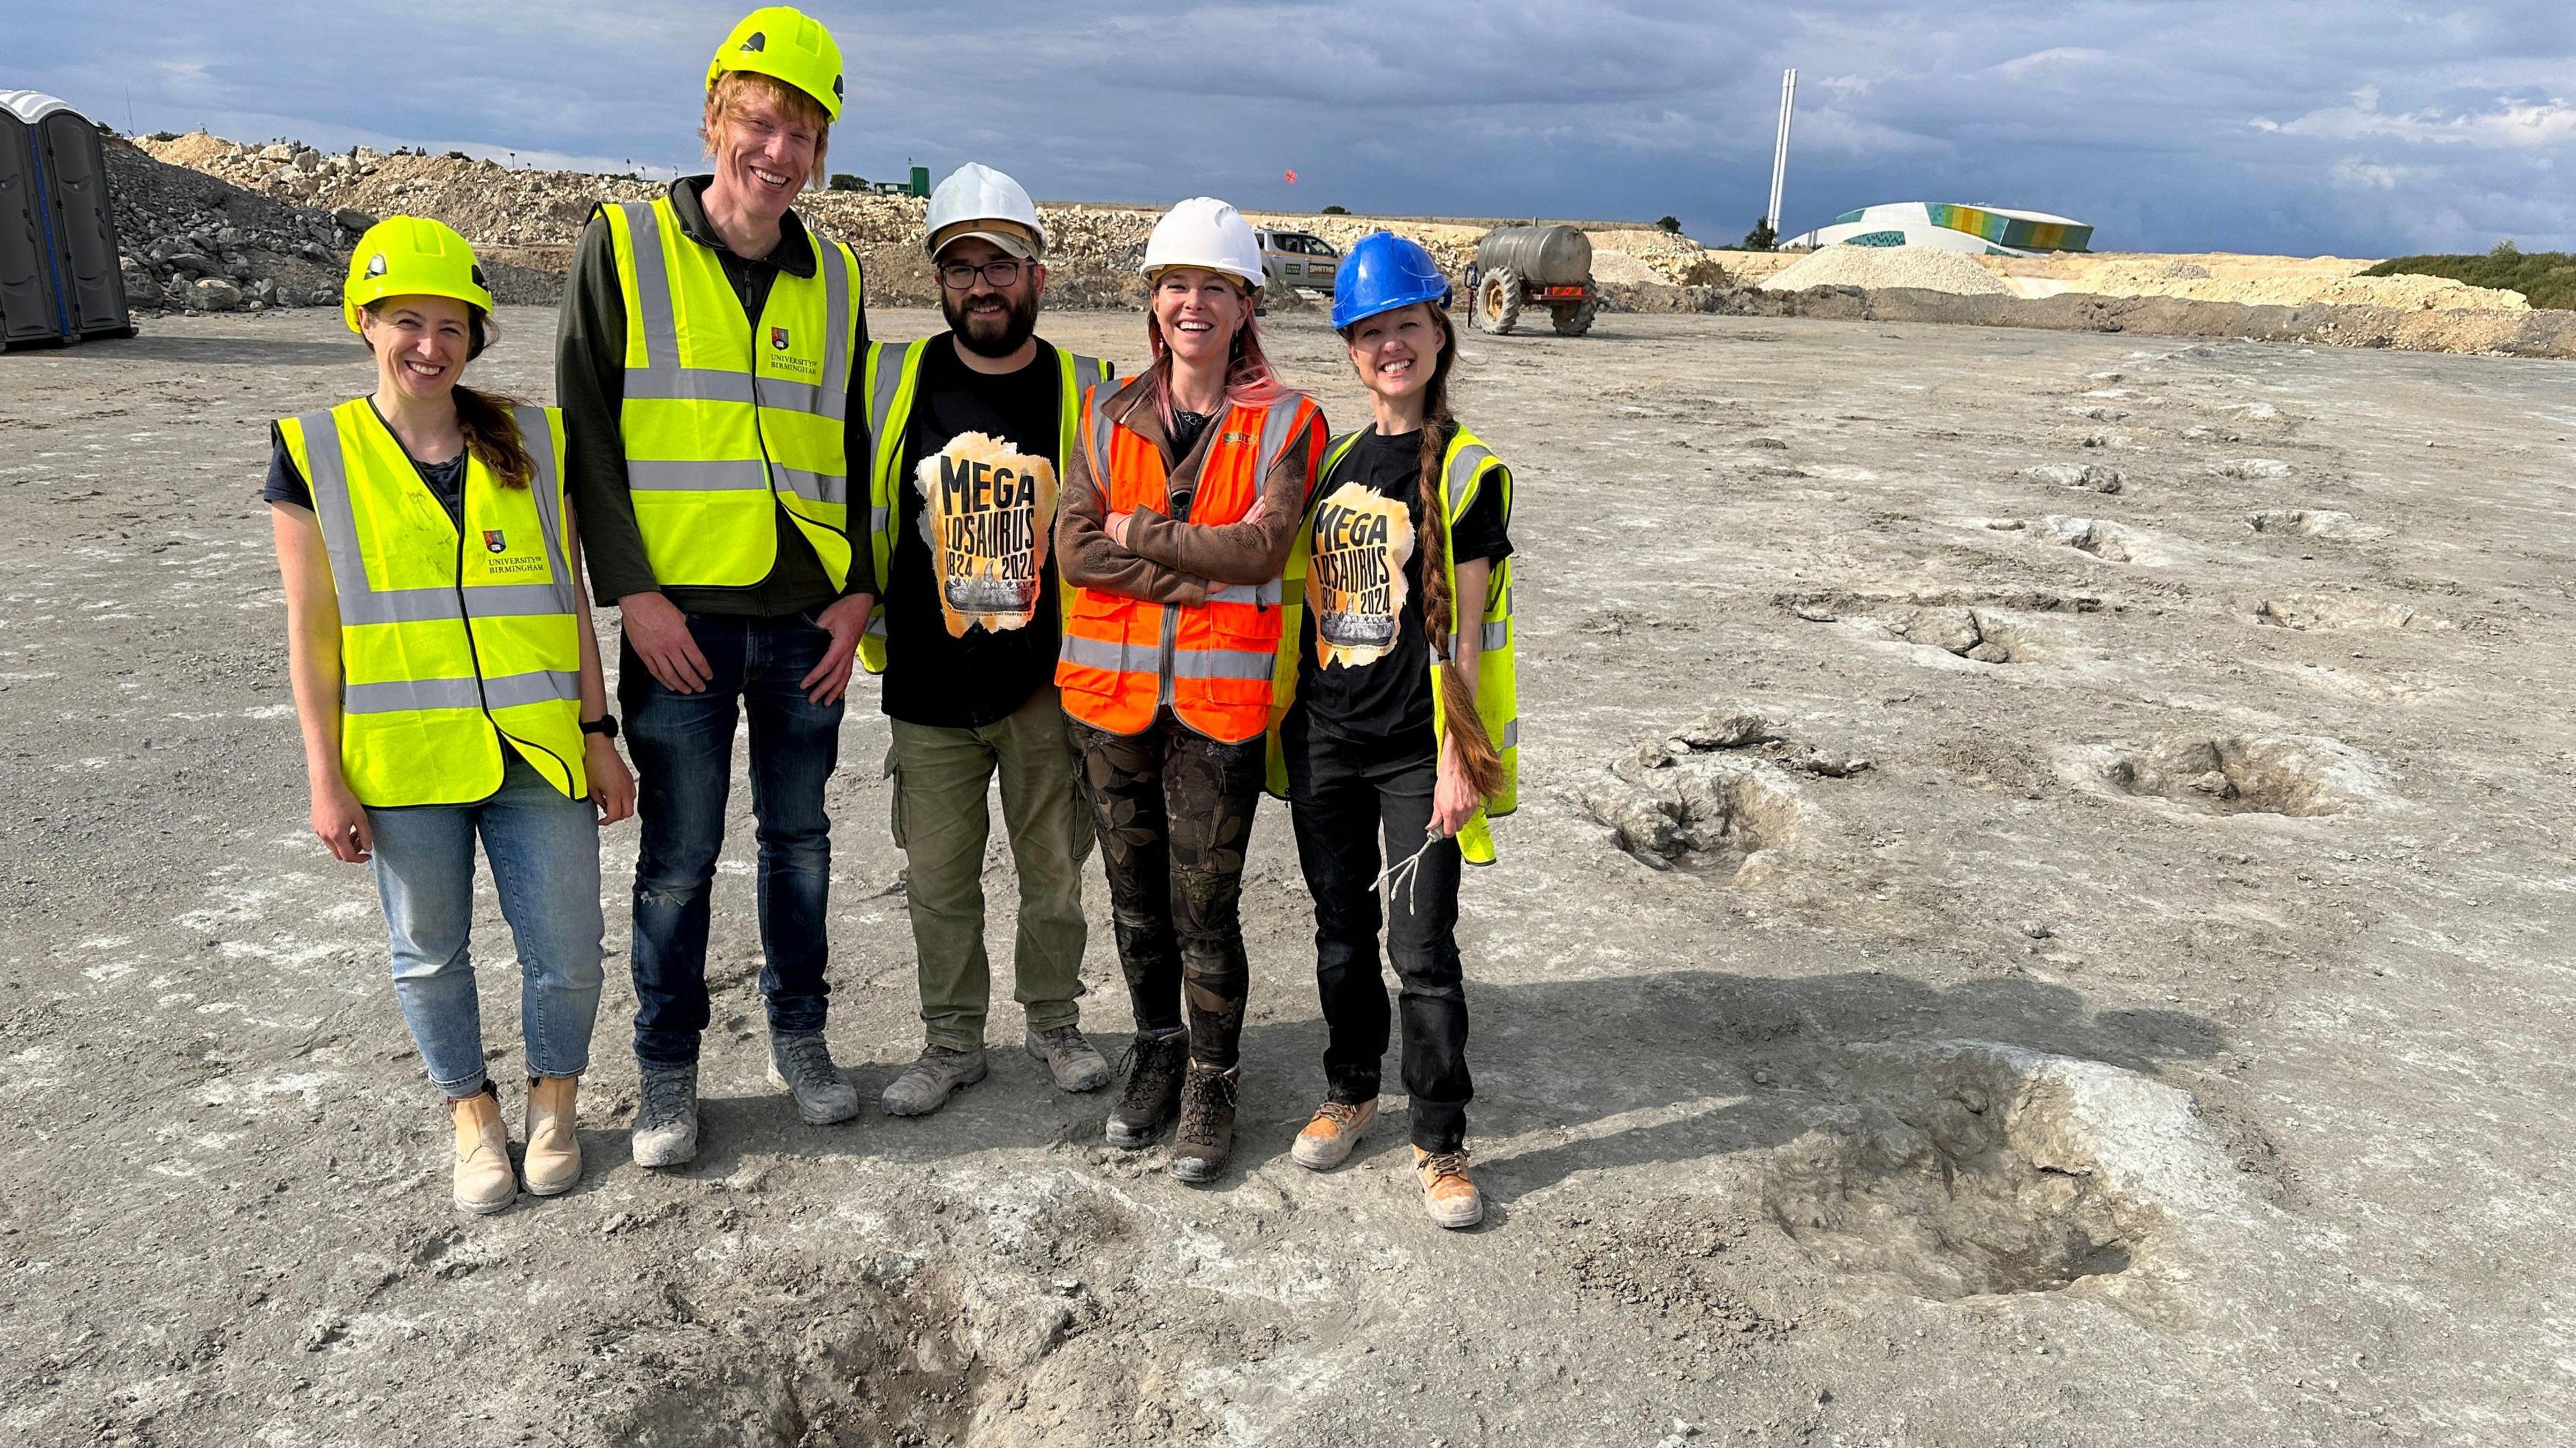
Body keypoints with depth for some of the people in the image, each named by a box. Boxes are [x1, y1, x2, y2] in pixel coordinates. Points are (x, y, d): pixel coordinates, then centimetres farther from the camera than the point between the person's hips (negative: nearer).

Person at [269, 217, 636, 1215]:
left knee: (567, 955, 4)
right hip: (402, 764, 0)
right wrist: (326, 778, -3)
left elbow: (571, 602, 6)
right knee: (430, 955, 13)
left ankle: (553, 1104, 31)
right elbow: (312, 634, 0)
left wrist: (599, 736, 4)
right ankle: (473, 1116, 36)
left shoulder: (533, 445, 3)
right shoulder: (316, 456, 0)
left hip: (536, 755, 1)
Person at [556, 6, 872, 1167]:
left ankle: (799, 1038, 30)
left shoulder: (834, 277, 9)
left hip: (805, 617, 3)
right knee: (678, 858, 5)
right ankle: (667, 1070, 22)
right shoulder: (624, 246, -1)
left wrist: (858, 593, 3)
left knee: (800, 840, 13)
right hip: (678, 617, -3)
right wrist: (632, 591, -11)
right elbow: (585, 431, -3)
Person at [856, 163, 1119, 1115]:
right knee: (938, 880, 11)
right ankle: (952, 1042, 29)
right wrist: (872, 633, 7)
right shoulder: (893, 381, 0)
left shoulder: (1084, 392, -2)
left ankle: (1055, 1023, 33)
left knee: (1054, 873, 12)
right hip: (928, 690, 1)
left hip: (1048, 687, -1)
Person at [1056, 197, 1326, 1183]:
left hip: (1219, 699, -3)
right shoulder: (1110, 414, 7)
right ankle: (1156, 1052, 36)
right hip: (1112, 692, 4)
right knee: (1135, 898, 16)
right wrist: (1199, 575, -14)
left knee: (1204, 909, 2)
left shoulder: (1285, 422, -2)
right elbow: (1074, 546, -5)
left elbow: (1261, 548, -15)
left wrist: (1140, 531, -10)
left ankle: (1212, 1082, 23)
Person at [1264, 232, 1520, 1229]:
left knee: (1423, 949, 0)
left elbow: (1463, 626, -9)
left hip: (1418, 752, -5)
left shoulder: (1467, 472, -5)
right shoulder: (1331, 460, 10)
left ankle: (1439, 1142, 15)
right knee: (1342, 934, 16)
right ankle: (1349, 1094, 35)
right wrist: (1279, 719, 11)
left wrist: (1459, 756, -12)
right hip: (1324, 742, 5)